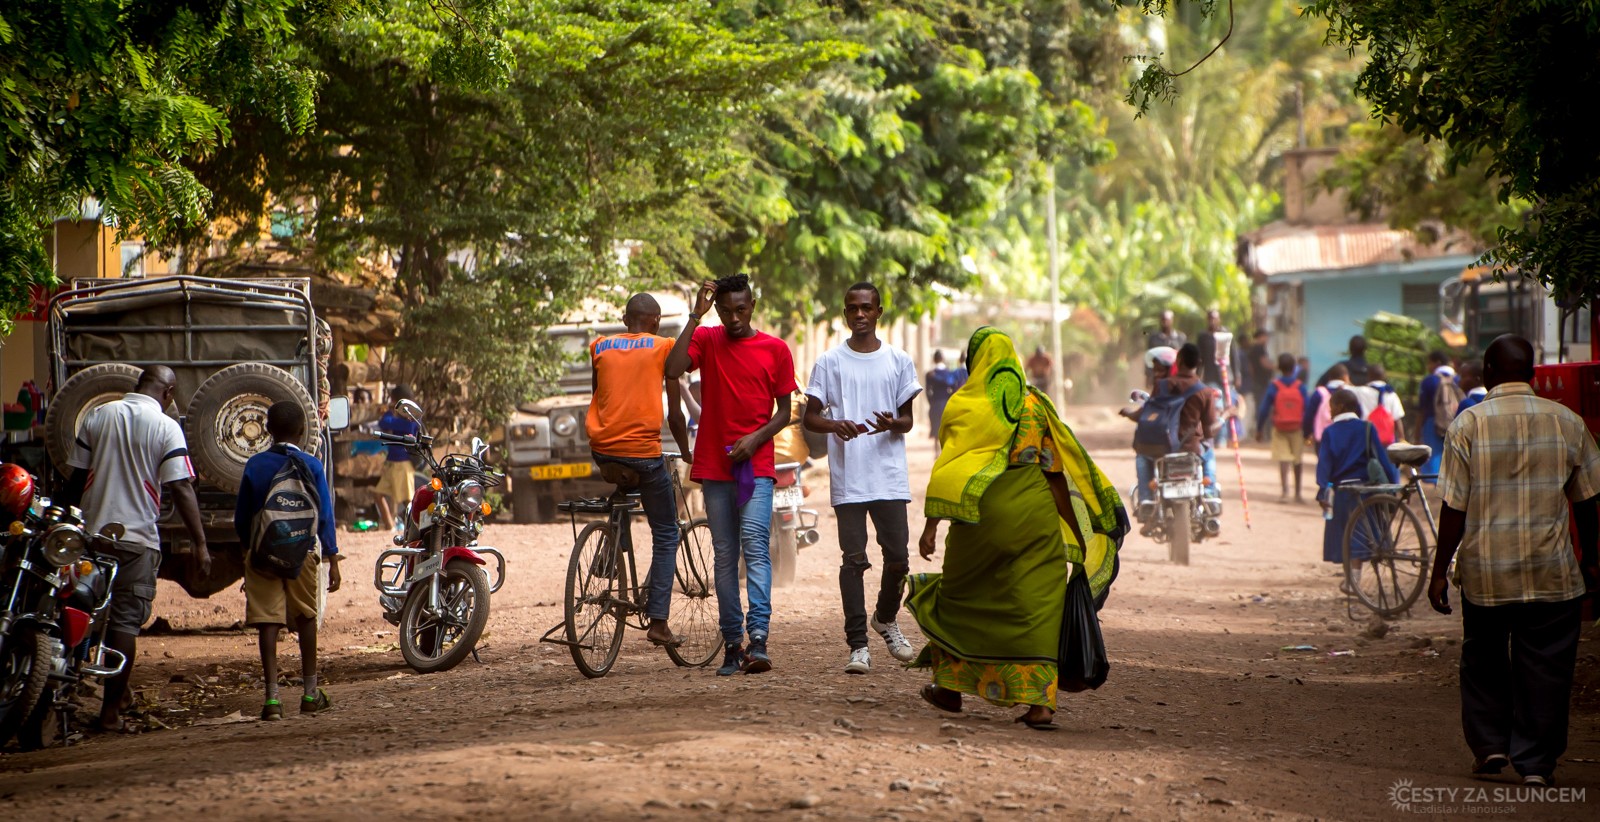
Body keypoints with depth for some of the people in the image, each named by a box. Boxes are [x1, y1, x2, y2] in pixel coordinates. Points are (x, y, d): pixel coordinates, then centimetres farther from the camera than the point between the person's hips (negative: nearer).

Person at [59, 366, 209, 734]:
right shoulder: (166, 427, -5)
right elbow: (181, 489, -10)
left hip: (91, 533, 4)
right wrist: (200, 544, -9)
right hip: (137, 538, -4)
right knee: (125, 622, -1)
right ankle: (111, 711, -1)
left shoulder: (98, 416, 7)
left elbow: (77, 479, 9)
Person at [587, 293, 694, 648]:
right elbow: (674, 412, 5)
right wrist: (685, 451, 19)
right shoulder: (664, 348, 3)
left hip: (603, 449, 4)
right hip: (643, 449, -4)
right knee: (666, 534, 9)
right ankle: (658, 621, 0)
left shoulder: (600, 347, 12)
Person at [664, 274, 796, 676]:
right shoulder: (706, 341, 5)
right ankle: (732, 644, 8)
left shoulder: (776, 350, 4)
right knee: (725, 556, 4)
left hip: (756, 466, -2)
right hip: (714, 466, 2)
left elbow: (785, 411, 7)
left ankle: (758, 639, -23)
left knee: (755, 544, -16)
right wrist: (696, 316, -14)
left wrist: (756, 438, -10)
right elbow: (672, 370, -14)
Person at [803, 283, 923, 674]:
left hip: (890, 476, 1)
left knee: (898, 557, 1)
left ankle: (886, 619, 29)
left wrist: (891, 424, -13)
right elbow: (809, 417, 7)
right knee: (854, 560, -3)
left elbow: (908, 421, 11)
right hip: (847, 479, -1)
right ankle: (858, 645, 0)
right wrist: (835, 426, -14)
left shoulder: (899, 361, 9)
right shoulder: (829, 362, 5)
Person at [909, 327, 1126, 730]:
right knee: (1037, 606, 0)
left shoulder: (965, 405, -3)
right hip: (1036, 513, 3)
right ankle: (1040, 701, -9)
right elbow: (1057, 469, 8)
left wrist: (932, 524, -10)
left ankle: (951, 685, 25)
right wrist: (1076, 532, 13)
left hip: (983, 515, -3)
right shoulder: (1035, 405, 9)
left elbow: (948, 468, -11)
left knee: (962, 598, 16)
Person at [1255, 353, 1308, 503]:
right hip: (1297, 428, 1)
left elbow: (1264, 408, -4)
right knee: (1298, 460, 14)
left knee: (1283, 458, -4)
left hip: (1279, 428, -1)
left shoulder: (1274, 387, -6)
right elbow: (1307, 410, -5)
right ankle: (1298, 493, 22)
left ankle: (1285, 491, -21)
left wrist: (1259, 429, 4)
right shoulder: (1300, 387, -4)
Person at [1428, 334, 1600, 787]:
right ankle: (1536, 761, 7)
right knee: (1544, 664, 7)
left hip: (1485, 572, 0)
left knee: (1484, 659, 18)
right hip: (1552, 573, 0)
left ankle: (1489, 744, 18)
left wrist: (1440, 571, 1)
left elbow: (1454, 507, -6)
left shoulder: (1468, 424, -6)